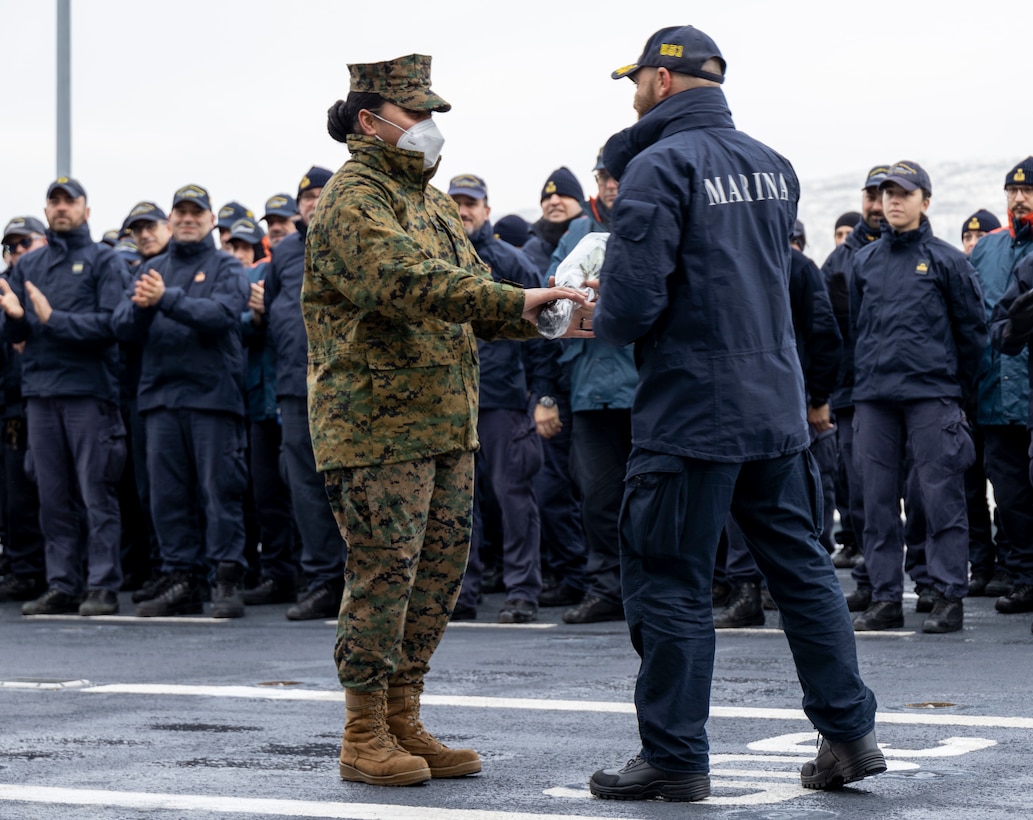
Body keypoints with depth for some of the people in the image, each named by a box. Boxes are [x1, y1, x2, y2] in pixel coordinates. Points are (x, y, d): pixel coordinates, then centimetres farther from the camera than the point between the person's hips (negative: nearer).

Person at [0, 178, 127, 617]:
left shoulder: (104, 260, 3)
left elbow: (109, 323, -9)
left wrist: (53, 319, -17)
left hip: (90, 390, -5)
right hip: (40, 391, 5)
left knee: (96, 494, -5)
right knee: (54, 497, 5)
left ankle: (102, 586, -3)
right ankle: (62, 586, 9)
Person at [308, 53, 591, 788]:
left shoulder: (429, 199, 19)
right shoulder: (353, 201, -11)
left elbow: (471, 294, 17)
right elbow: (410, 283, -27)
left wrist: (541, 316, -2)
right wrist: (520, 300, -32)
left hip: (445, 424, 9)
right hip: (377, 423, -9)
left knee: (441, 571, 10)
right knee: (384, 573, -6)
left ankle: (404, 721, 20)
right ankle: (365, 737, 3)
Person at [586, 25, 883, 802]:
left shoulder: (659, 167, -12)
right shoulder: (773, 167, 11)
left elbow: (633, 300, -19)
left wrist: (605, 322, 3)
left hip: (689, 413, -7)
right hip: (779, 407, 7)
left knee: (671, 584, 1)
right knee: (803, 569, 12)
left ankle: (674, 755, 6)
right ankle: (849, 731, 15)